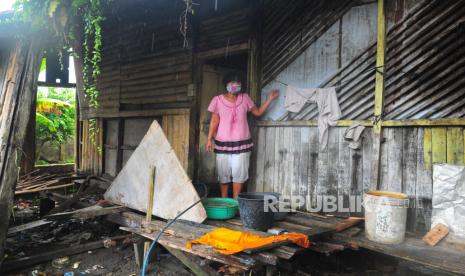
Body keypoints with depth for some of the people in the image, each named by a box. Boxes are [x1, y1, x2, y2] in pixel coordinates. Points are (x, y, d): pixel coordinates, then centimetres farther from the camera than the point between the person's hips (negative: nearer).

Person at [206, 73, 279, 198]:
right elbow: (214, 121, 0)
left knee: (239, 173, 1)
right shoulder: (218, 100, -1)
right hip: (223, 143, -1)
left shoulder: (245, 98, 5)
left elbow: (258, 112, 11)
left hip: (242, 143, 1)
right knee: (223, 173, 6)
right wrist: (209, 138, -5)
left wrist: (270, 99, 5)